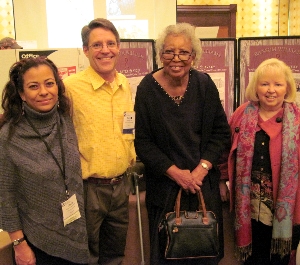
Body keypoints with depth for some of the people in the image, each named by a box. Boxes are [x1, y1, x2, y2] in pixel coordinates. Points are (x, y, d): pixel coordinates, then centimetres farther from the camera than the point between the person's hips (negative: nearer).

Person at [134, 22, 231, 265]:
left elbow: (221, 132, -1)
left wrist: (202, 168, -12)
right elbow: (142, 142, -8)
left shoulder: (204, 84, -5)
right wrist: (175, 172, -14)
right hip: (164, 186, -2)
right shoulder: (147, 89, -11)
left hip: (204, 182, 2)